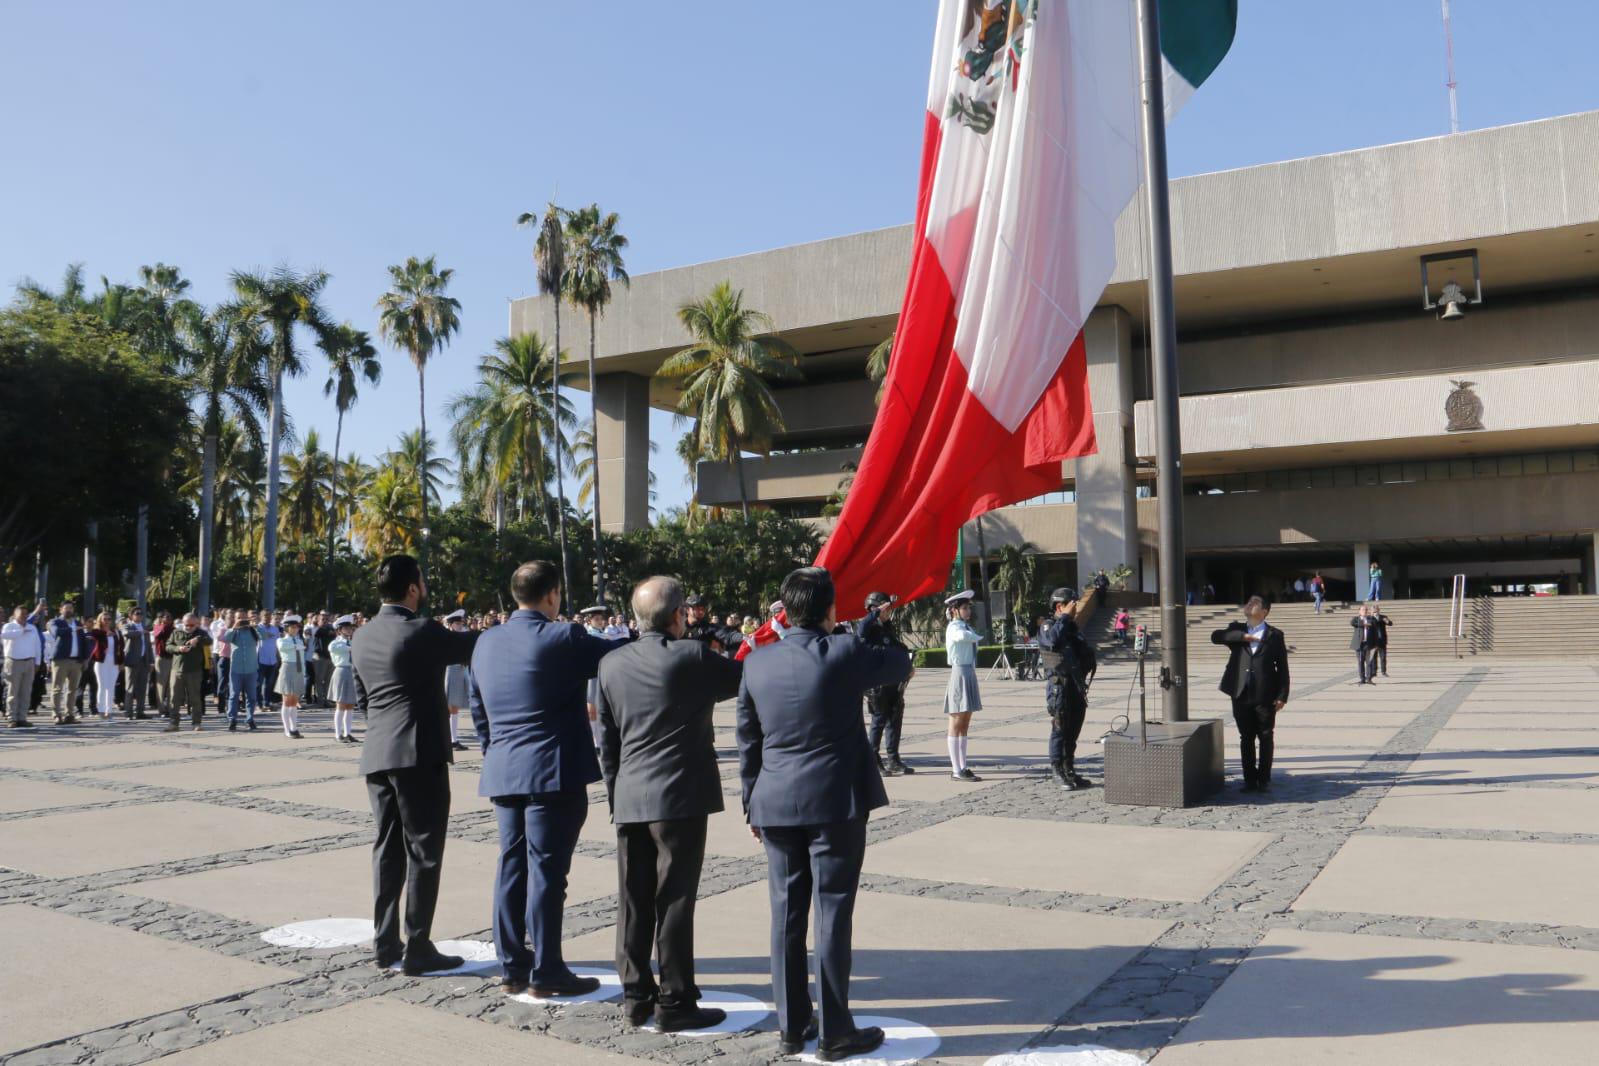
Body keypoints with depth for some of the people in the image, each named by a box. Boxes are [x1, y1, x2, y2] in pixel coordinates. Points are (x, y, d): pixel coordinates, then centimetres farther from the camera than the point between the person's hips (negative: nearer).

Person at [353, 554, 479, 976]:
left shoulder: (361, 636, 10)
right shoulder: (421, 631, -14)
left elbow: (361, 697, 17)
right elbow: (472, 645, -5)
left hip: (377, 755, 8)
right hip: (420, 754, -8)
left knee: (387, 848, 14)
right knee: (422, 851, -1)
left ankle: (385, 943, 19)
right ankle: (417, 948, 3)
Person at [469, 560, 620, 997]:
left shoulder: (486, 643, 10)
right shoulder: (562, 638, -13)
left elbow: (478, 710, 17)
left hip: (503, 774, 7)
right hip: (553, 773, -7)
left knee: (512, 865, 13)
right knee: (546, 869, -1)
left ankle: (511, 966, 21)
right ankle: (546, 972, 6)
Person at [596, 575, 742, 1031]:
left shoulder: (611, 664, 6)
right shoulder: (691, 657, -12)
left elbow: (606, 740, 11)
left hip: (629, 800, 6)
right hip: (680, 797, -6)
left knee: (634, 901, 12)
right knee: (674, 902, 1)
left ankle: (635, 996, 22)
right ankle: (675, 1002, 8)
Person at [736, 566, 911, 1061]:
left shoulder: (757, 662, 1)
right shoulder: (845, 653, -12)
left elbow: (747, 740, 8)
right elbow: (899, 665, 8)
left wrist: (751, 803, 17)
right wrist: (879, 641, 28)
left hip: (776, 805, 4)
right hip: (835, 802, -4)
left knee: (786, 915, 11)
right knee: (832, 914, 3)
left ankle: (790, 1028, 22)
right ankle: (835, 1033, 12)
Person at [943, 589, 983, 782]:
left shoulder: (967, 627, 18)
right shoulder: (953, 627, -11)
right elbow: (962, 636, -33)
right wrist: (978, 637, -17)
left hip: (970, 674, 9)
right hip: (960, 674, -9)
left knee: (964, 726, 11)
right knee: (956, 725, -5)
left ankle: (961, 767, 16)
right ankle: (957, 770, -3)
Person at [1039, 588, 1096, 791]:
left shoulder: (1073, 628, 18)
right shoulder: (1048, 627, -6)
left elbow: (1087, 654, 25)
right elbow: (1052, 641, -30)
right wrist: (1065, 617, -22)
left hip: (1077, 688, 8)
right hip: (1060, 687, -8)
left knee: (1073, 732, 12)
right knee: (1060, 731, -5)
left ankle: (1070, 771, 19)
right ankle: (1059, 774, -1)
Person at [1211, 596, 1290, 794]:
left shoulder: (1274, 635, 3)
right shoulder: (1237, 629, 10)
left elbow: (1282, 667, 1)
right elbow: (1215, 636, -8)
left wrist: (1282, 695, -6)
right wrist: (1243, 636, -16)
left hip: (1265, 696, -2)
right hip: (1241, 695, 2)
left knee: (1266, 739, 5)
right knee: (1246, 739, 8)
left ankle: (1264, 780, 14)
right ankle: (1249, 779, 15)